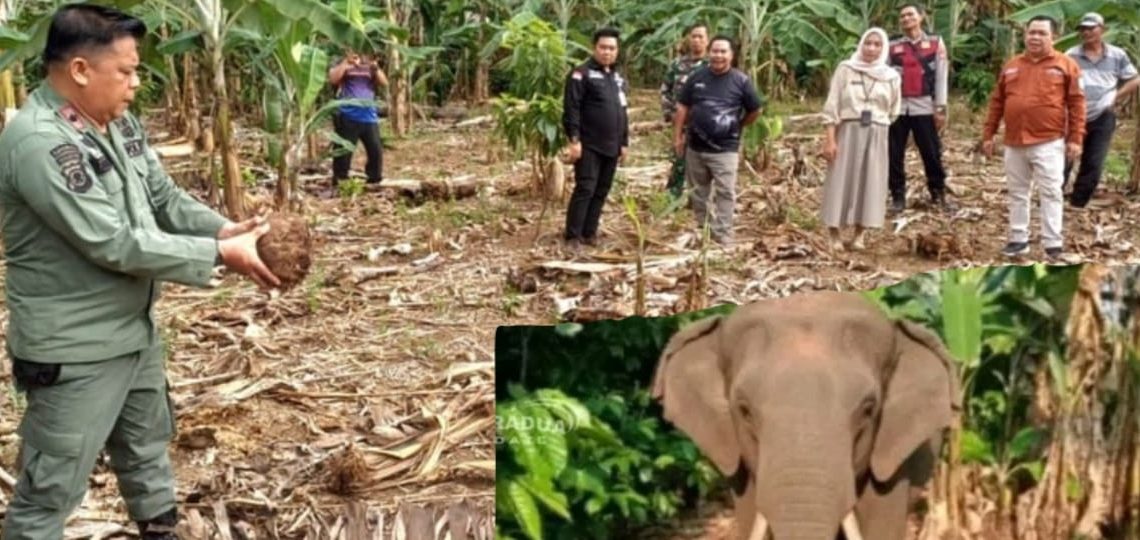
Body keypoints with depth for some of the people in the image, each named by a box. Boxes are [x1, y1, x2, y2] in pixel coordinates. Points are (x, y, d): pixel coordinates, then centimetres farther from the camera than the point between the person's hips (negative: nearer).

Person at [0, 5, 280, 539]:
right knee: (52, 486, 4)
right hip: (74, 349, -9)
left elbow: (164, 198, 7)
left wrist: (225, 228, -12)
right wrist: (220, 254, -24)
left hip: (135, 329, 9)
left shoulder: (117, 122, 2)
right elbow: (115, 245, -29)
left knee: (147, 446, 27)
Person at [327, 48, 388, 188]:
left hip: (369, 117, 4)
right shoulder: (343, 65, 5)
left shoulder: (370, 65, 14)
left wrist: (375, 67, -10)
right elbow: (333, 79, -14)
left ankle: (375, 182, 18)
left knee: (376, 151, 5)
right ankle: (339, 184, 5)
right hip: (348, 117, -4)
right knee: (344, 152, -2)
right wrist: (346, 62, -14)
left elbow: (384, 83, 4)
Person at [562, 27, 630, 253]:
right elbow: (571, 109, -13)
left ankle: (590, 233, 17)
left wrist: (624, 142, 17)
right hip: (589, 145, -7)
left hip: (611, 147, 7)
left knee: (602, 191, 9)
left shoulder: (618, 78, 17)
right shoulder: (581, 74, -7)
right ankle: (573, 236, -3)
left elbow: (623, 112, 22)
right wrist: (574, 140, -19)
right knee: (585, 189, -9)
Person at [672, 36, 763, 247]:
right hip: (695, 147, 3)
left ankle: (723, 238, -3)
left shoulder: (741, 81, -5)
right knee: (698, 192, 14)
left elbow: (755, 110, 6)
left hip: (725, 149, -3)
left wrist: (737, 127, 9)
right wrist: (677, 136, 4)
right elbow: (682, 107, 6)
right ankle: (703, 231, 29)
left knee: (725, 194, -7)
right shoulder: (697, 77, 1)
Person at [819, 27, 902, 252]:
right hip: (847, 132, -3)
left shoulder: (892, 77, 7)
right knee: (841, 180, -1)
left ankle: (860, 234, 11)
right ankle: (834, 234, 5)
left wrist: (884, 133, 9)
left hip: (877, 136, 3)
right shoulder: (845, 69, -2)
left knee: (870, 182, 3)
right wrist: (830, 139, -11)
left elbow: (894, 112, 16)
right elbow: (832, 106, -5)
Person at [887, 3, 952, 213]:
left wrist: (940, 108, -3)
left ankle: (938, 194, 14)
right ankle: (898, 197, 12)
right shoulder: (892, 46, 9)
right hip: (896, 107, 1)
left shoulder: (935, 43, 6)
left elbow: (941, 76, 3)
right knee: (894, 155, 3)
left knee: (932, 153, 2)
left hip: (924, 107, -1)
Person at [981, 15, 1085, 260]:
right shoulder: (1011, 65, 11)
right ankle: (1019, 240, 20)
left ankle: (1053, 244, 2)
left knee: (1050, 193, -2)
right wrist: (988, 135, 11)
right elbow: (997, 103, 13)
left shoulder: (1066, 65, -1)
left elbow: (1076, 103, -3)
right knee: (1017, 193, 11)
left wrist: (1075, 138, -8)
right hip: (1014, 143, 4)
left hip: (1049, 143, -4)